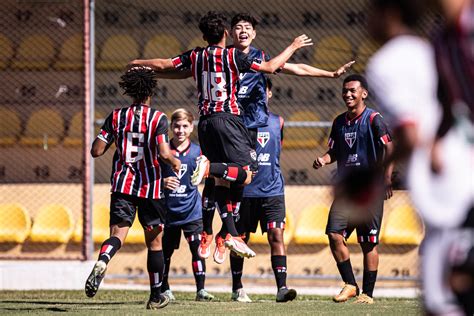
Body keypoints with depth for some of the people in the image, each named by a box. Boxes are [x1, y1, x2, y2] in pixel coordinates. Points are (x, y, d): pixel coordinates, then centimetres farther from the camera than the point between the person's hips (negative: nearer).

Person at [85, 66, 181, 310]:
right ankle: (156, 296, 21)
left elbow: (96, 150, 0)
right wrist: (175, 163, 4)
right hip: (150, 188, -2)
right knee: (154, 242, 12)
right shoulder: (158, 118, -7)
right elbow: (164, 154, -18)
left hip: (122, 185, 2)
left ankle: (102, 261, -41)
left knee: (117, 234, -6)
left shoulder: (116, 117, 2)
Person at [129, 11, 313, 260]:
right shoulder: (233, 56, -3)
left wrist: (138, 62, 34)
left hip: (205, 122, 5)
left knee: (222, 180, 7)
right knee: (245, 175, -8)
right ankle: (210, 166, -32)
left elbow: (163, 65, 15)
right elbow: (270, 67, -2)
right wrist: (293, 46, 12)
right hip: (228, 118, -5)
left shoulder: (195, 56, 9)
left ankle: (230, 234, -1)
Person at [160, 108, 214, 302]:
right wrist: (162, 182, -19)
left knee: (197, 248, -11)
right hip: (168, 211, 0)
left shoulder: (197, 152, 0)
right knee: (165, 252, 10)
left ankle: (201, 290, -6)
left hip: (192, 212, 0)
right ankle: (164, 289, 26)